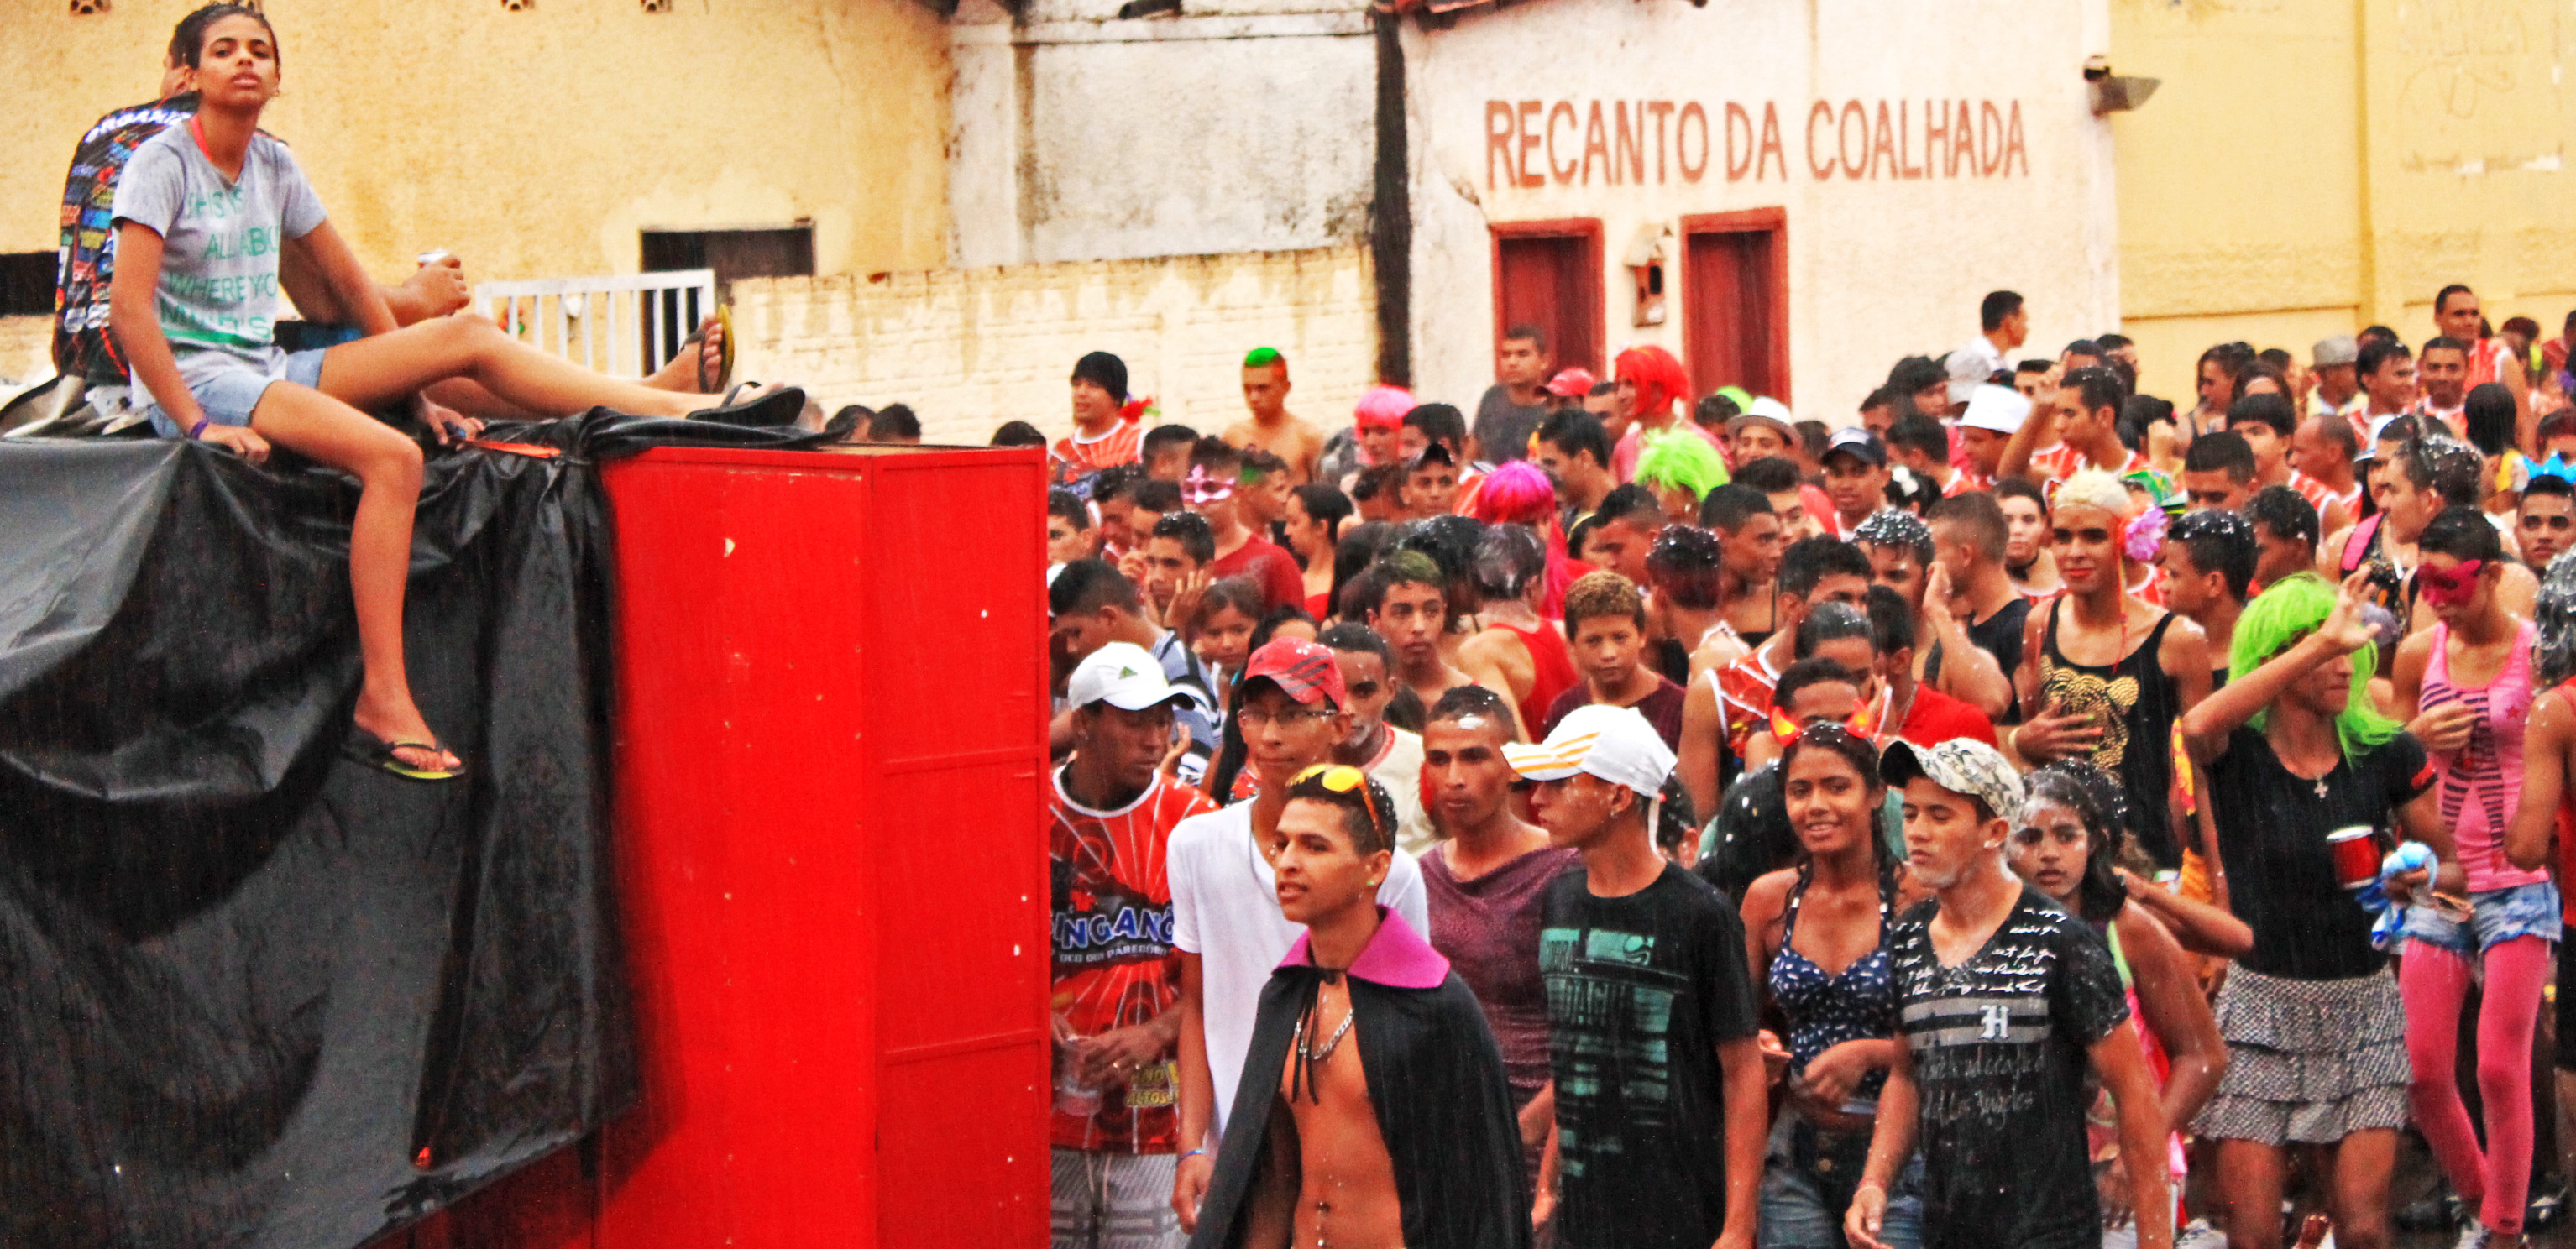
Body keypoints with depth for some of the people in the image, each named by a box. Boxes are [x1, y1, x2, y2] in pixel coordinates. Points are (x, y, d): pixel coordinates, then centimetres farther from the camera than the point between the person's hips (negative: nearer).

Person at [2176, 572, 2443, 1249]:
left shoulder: (2386, 754, 1)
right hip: (2262, 1008, -2)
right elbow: (2199, 725, -32)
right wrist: (2323, 642, -34)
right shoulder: (2236, 753, -6)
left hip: (2362, 1008, 2)